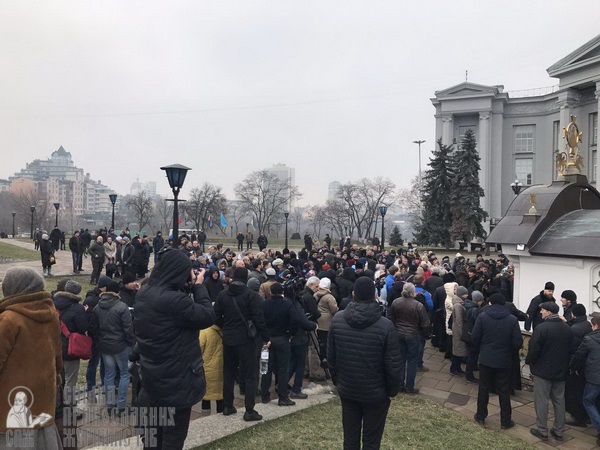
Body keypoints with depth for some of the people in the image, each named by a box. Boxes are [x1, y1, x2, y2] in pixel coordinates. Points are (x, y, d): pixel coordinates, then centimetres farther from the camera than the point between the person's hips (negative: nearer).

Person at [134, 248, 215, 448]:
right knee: (173, 435, 8)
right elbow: (208, 316, -22)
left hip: (153, 372, 9)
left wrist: (188, 287, -1)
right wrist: (198, 286, -13)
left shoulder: (144, 293, -1)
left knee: (156, 427, 27)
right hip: (176, 377, -9)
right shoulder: (173, 299, -31)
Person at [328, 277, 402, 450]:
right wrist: (392, 390, 2)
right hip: (376, 392, -3)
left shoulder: (337, 320, -10)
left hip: (347, 389, 3)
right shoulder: (386, 326, -21)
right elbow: (393, 365, -15)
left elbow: (330, 356, 0)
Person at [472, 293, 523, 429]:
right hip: (504, 360, 0)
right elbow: (518, 342, -9)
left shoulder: (482, 316, -8)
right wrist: (510, 351, 11)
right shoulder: (512, 319, -8)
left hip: (486, 358, 0)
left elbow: (474, 338, -8)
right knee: (504, 391, 11)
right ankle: (505, 421, 19)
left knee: (484, 388, 13)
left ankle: (480, 416, 23)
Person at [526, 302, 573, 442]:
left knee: (541, 400, 3)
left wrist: (529, 361, -1)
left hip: (542, 370, -6)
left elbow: (533, 349, -18)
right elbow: (570, 349, 11)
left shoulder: (541, 328, -20)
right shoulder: (568, 329, 3)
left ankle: (542, 430, 10)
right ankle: (559, 431, 22)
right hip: (561, 371, 6)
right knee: (559, 400, 15)